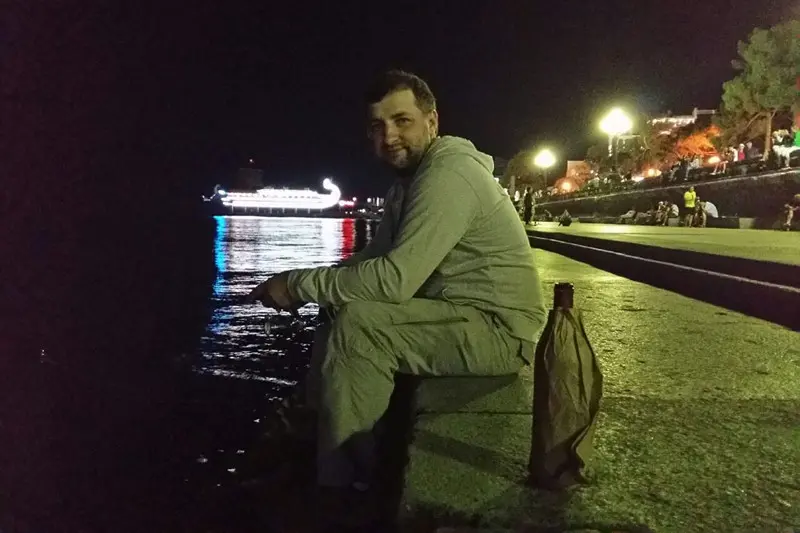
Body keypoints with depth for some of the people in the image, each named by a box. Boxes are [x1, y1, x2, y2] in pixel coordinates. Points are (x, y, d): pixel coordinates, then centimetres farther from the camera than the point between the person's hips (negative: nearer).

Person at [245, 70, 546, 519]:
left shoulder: (448, 174, -20)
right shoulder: (410, 180, 13)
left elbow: (394, 280, -28)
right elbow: (374, 261, 12)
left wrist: (299, 284, -18)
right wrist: (305, 283, -5)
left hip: (498, 331, -10)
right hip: (462, 320, 10)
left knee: (357, 324, -25)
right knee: (338, 330, 8)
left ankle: (344, 482, -8)